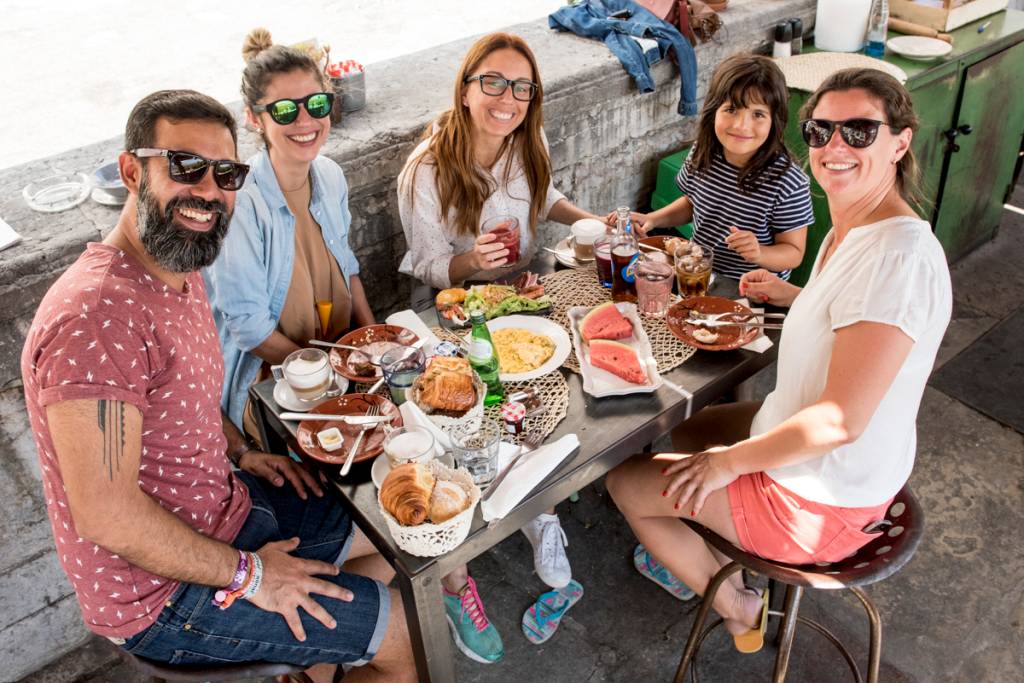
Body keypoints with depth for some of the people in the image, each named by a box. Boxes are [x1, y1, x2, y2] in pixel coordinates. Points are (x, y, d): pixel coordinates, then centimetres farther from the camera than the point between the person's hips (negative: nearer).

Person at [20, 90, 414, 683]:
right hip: (160, 595, -9)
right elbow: (105, 515, -30)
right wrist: (247, 574, -19)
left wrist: (240, 451, 4)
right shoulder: (97, 315, -30)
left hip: (224, 506, 9)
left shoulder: (180, 273, 1)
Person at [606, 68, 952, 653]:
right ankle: (717, 563, 42)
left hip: (820, 500, -10)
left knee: (626, 483, 1)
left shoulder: (899, 257, -32)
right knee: (689, 433, 29)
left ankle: (738, 610, 22)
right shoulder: (853, 229, 0)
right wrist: (790, 295, 11)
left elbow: (841, 421, -32)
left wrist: (728, 461, -21)